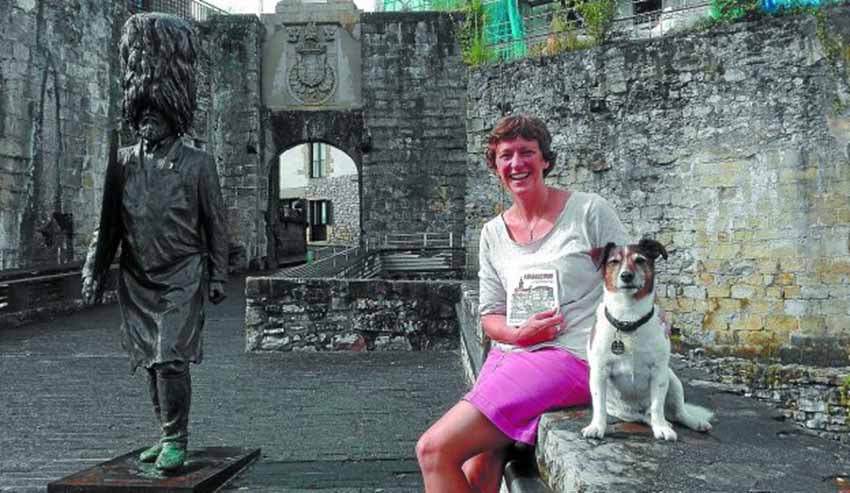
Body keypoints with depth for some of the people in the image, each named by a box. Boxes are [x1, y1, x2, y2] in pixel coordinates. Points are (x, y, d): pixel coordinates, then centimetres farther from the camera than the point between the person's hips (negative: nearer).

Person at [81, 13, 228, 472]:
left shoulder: (197, 162, -3)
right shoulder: (123, 162, 7)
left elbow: (215, 224, -1)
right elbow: (108, 222, 12)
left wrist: (217, 276, -4)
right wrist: (94, 269, 7)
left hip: (182, 277, -5)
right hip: (137, 280, 5)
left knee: (170, 359, -11)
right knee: (151, 363, 12)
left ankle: (176, 441, 3)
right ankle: (167, 435, 26)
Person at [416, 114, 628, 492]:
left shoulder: (589, 210, -2)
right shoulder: (493, 233, 11)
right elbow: (489, 317, 12)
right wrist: (519, 333, -8)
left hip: (567, 357, -5)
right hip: (509, 355, 5)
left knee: (433, 449, -19)